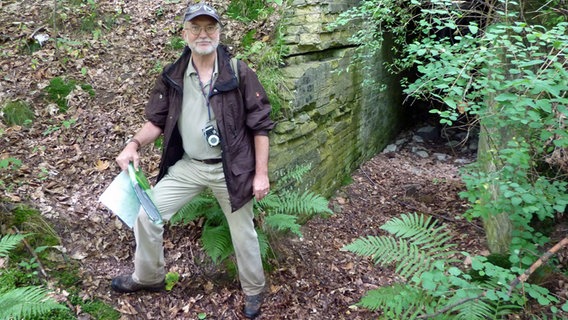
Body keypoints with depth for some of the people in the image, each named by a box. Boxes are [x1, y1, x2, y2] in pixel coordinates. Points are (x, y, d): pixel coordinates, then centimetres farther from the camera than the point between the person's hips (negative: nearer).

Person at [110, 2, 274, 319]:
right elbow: (157, 120, 6)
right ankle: (148, 277, 32)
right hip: (187, 166, 4)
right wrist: (135, 143, -14)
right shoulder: (172, 76, -1)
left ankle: (254, 292, 37)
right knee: (146, 214, 5)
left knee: (243, 233, 11)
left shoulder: (239, 73, -11)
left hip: (230, 168, -3)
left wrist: (261, 173, -11)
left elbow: (260, 125, -9)